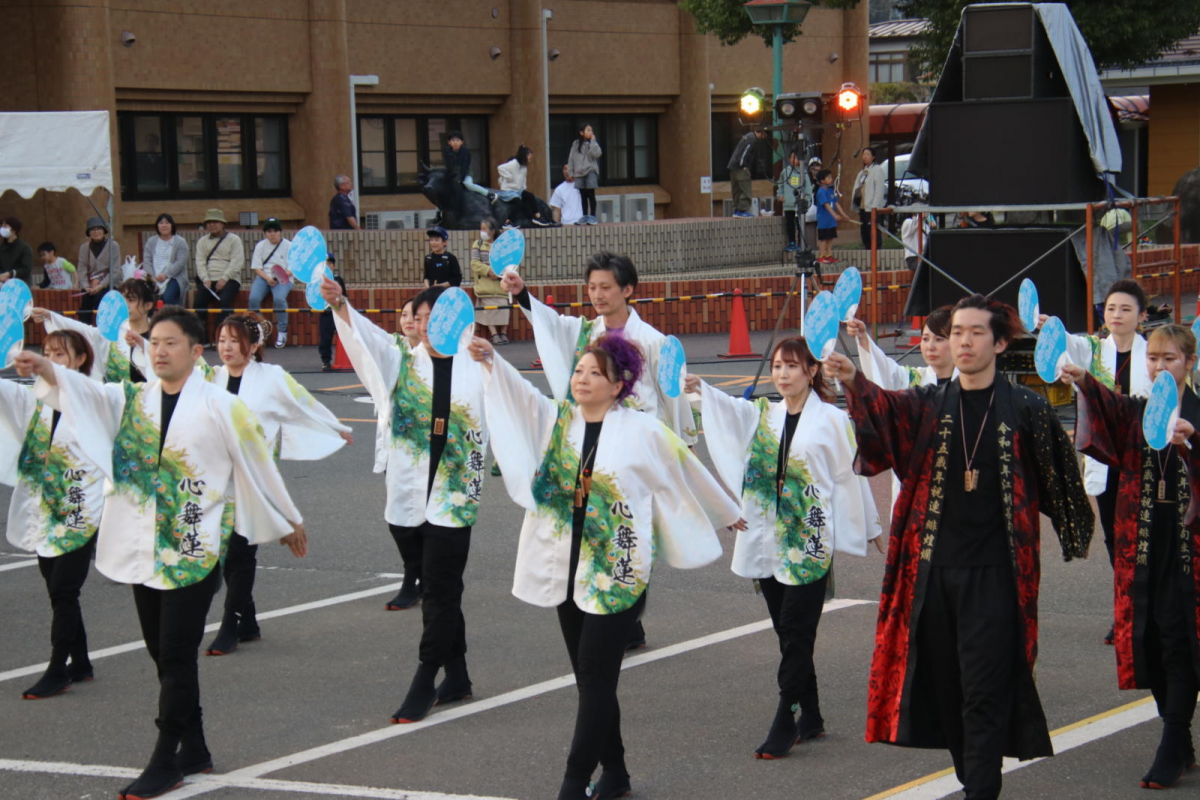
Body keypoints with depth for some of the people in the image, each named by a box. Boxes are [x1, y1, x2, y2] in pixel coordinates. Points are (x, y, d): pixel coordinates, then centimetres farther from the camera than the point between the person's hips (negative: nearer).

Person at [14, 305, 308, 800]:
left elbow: (258, 466, 3)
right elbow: (85, 392, -10)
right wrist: (44, 369, -30)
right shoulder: (133, 401, 7)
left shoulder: (220, 407, -5)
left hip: (194, 551, -5)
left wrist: (288, 522, 12)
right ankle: (194, 751, 24)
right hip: (143, 549, 5)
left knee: (176, 657, -4)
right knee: (164, 653, 12)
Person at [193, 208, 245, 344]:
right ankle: (202, 339, -21)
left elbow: (237, 262, -4)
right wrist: (205, 280, -11)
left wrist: (224, 279, -16)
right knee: (199, 300, -24)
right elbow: (200, 262, 7)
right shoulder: (202, 241, 19)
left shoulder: (233, 239, 8)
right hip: (208, 280, 3)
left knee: (224, 301, -31)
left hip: (229, 280, -3)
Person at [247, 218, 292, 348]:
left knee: (279, 298, -34)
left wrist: (286, 273, -22)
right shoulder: (260, 246, 9)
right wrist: (267, 278, -13)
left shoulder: (288, 246, 4)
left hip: (283, 279, -2)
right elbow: (256, 267, 4)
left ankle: (282, 331, -18)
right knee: (254, 298, -27)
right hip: (263, 277, 2)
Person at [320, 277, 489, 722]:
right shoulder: (402, 360, 3)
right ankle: (456, 678, 23)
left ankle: (423, 685, 2)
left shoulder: (474, 369, -3)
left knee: (439, 593, -4)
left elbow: (488, 430, -1)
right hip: (408, 494, 3)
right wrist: (338, 304, -27)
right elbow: (364, 335, -11)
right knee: (438, 591, 12)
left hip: (452, 498, -3)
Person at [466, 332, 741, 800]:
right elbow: (518, 393, -9)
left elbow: (686, 472, 8)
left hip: (617, 574, -5)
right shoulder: (556, 421, 5)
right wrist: (490, 361, -27)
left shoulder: (643, 432, -5)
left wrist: (725, 513, 21)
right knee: (590, 678, 12)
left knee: (595, 679, -6)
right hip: (567, 569, 5)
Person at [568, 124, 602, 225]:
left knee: (591, 195, -7)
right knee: (583, 196, 8)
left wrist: (593, 141, -10)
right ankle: (584, 217, 14)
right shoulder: (576, 144, 9)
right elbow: (571, 158, 10)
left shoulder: (592, 144, 4)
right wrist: (570, 171, 5)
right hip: (579, 172, 3)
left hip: (590, 171, -3)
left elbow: (597, 154, -14)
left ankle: (592, 216, -7)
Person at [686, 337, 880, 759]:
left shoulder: (833, 420, -2)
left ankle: (784, 723, -4)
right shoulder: (762, 415, 11)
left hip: (810, 540, -5)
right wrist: (699, 387, -25)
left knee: (795, 633, -7)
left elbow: (852, 475, 3)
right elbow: (727, 408, -6)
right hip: (768, 540, 5)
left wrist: (871, 528, 10)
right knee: (790, 633, 10)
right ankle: (810, 718, 20)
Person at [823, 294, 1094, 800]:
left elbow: (1057, 476, 2)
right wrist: (852, 382, -33)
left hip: (993, 573, -4)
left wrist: (1076, 534, -3)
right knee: (944, 683, 11)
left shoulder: (1026, 409, -2)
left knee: (984, 690, -6)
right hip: (933, 569, 4)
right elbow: (882, 409, -14)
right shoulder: (929, 405, 5)